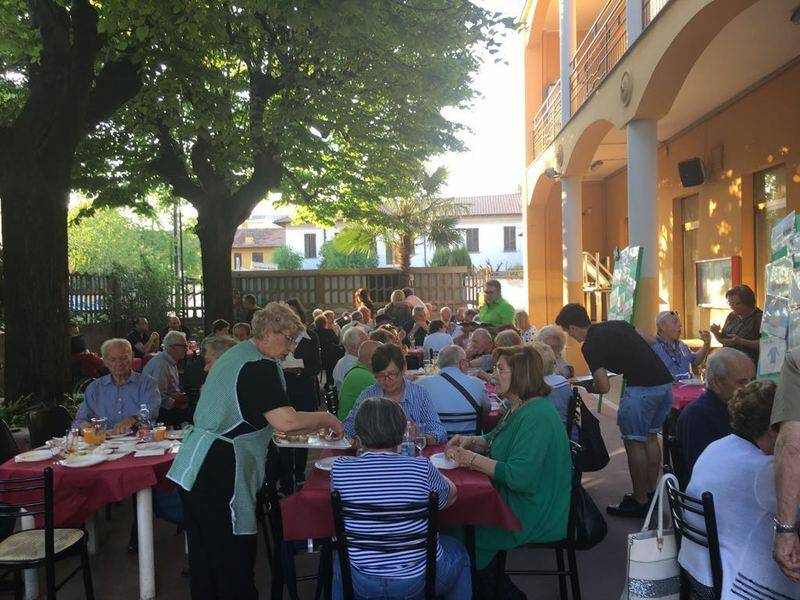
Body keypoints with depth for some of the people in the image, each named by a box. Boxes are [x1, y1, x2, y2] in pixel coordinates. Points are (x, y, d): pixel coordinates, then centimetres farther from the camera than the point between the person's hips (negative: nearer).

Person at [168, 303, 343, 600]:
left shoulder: (233, 355, 15)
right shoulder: (261, 366, -15)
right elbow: (285, 421, -27)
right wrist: (326, 419, -10)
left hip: (191, 469, 10)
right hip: (218, 477, -10)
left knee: (204, 558, 18)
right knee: (234, 563, -1)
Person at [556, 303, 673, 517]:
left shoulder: (590, 346, -7)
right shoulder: (619, 324, 15)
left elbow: (604, 387, -10)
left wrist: (592, 386, 11)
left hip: (642, 388, -9)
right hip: (665, 382, 9)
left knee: (634, 442, 3)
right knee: (650, 437, 18)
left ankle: (640, 501, 11)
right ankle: (652, 493, 28)